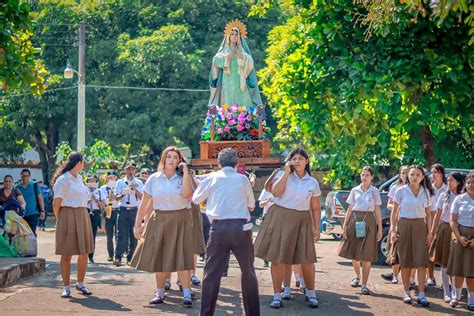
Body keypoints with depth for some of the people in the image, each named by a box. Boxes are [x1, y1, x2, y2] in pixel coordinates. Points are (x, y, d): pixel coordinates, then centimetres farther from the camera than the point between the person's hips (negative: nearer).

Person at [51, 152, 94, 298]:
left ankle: (80, 284, 21)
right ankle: (66, 287, 6)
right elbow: (56, 203, -10)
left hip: (83, 217, 7)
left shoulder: (79, 178, 16)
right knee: (66, 254, -1)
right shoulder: (63, 180, -9)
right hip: (68, 217, -7)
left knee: (84, 253, 8)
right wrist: (60, 220, -3)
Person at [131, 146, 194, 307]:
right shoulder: (154, 179, 3)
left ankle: (187, 294, -4)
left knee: (180, 258, -7)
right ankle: (160, 293, 19)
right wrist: (138, 224, 2)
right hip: (159, 221, 2)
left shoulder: (182, 178, -1)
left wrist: (185, 172, -17)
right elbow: (144, 203, 5)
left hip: (180, 221, -2)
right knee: (159, 259, 7)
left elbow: (186, 194, -22)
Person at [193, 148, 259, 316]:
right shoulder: (243, 179, 7)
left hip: (219, 227, 0)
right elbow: (251, 205, 17)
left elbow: (196, 199, 14)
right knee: (248, 272, 13)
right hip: (241, 227, 1)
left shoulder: (212, 178, 5)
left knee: (212, 273, 3)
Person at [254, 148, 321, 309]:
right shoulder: (282, 175, 1)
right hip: (280, 219, -1)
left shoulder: (313, 183, 5)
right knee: (278, 257, 1)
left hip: (301, 222, 1)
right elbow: (276, 192, -17)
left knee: (306, 259, 2)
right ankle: (277, 295, 11)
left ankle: (311, 293, 21)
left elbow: (316, 208, 7)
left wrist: (317, 228, 1)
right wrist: (287, 172, -14)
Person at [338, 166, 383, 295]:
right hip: (354, 220, 2)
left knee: (366, 255, -5)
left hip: (368, 221, -2)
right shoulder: (354, 190, 8)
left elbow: (377, 211, 5)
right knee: (353, 252, 7)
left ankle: (364, 285, -2)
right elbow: (350, 209, 9)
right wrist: (344, 225, 3)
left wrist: (380, 229, 0)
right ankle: (357, 276, 33)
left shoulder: (375, 191, 5)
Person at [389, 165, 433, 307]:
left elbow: (428, 214, 9)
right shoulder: (401, 191, -1)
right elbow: (394, 212, 2)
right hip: (404, 226, -1)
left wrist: (429, 232, 2)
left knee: (421, 262, -6)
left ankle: (421, 295, -6)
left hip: (420, 227, 1)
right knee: (405, 262, 3)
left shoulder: (426, 192, 6)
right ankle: (407, 293, 13)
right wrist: (392, 230, -4)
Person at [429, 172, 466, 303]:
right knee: (444, 263, 4)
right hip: (444, 229, 2)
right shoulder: (444, 196, 6)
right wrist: (433, 231, 5)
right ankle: (446, 293, 11)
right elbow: (438, 215, 9)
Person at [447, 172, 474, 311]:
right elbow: (453, 220, 3)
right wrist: (459, 237, -10)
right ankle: (456, 296, 19)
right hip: (461, 235, 1)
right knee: (458, 268, 5)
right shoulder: (459, 199, 3)